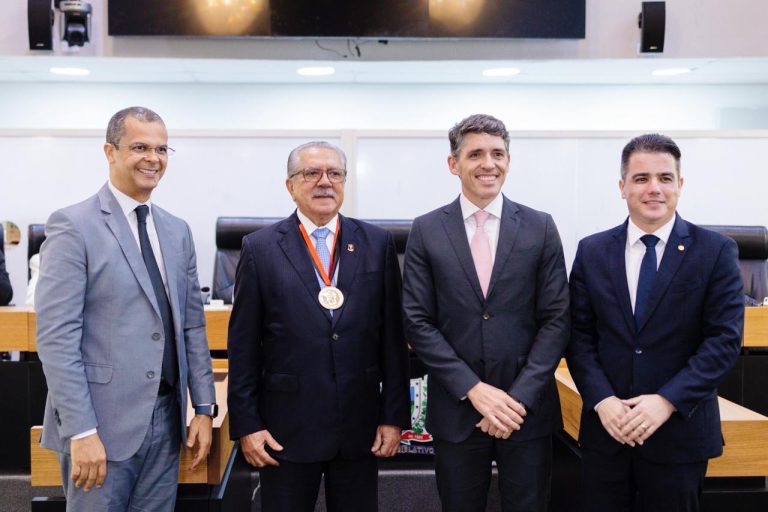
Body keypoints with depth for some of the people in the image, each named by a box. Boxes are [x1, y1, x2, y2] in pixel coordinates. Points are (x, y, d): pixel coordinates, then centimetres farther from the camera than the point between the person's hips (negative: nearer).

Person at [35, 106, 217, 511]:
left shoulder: (177, 231, 10)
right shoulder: (72, 226, -9)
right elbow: (56, 338, -14)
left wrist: (203, 408, 7)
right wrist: (81, 431, -18)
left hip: (166, 419, 6)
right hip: (102, 422, -5)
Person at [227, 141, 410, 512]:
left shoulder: (377, 244, 1)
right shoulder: (260, 248, -2)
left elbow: (393, 337, 2)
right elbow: (243, 346, -1)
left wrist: (395, 415, 1)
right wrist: (246, 424, -3)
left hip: (361, 426, 2)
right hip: (287, 428, -1)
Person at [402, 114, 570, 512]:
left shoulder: (540, 228, 1)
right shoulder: (426, 231, 0)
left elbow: (556, 319, -2)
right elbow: (418, 323, -4)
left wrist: (520, 397, -12)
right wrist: (474, 389, -12)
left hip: (528, 409, 0)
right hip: (456, 409, 0)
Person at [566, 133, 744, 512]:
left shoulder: (715, 252, -3)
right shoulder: (592, 252, 3)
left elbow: (725, 339, -8)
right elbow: (579, 335, 1)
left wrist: (667, 400, -17)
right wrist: (601, 400, -12)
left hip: (680, 430, -1)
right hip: (605, 426, 2)